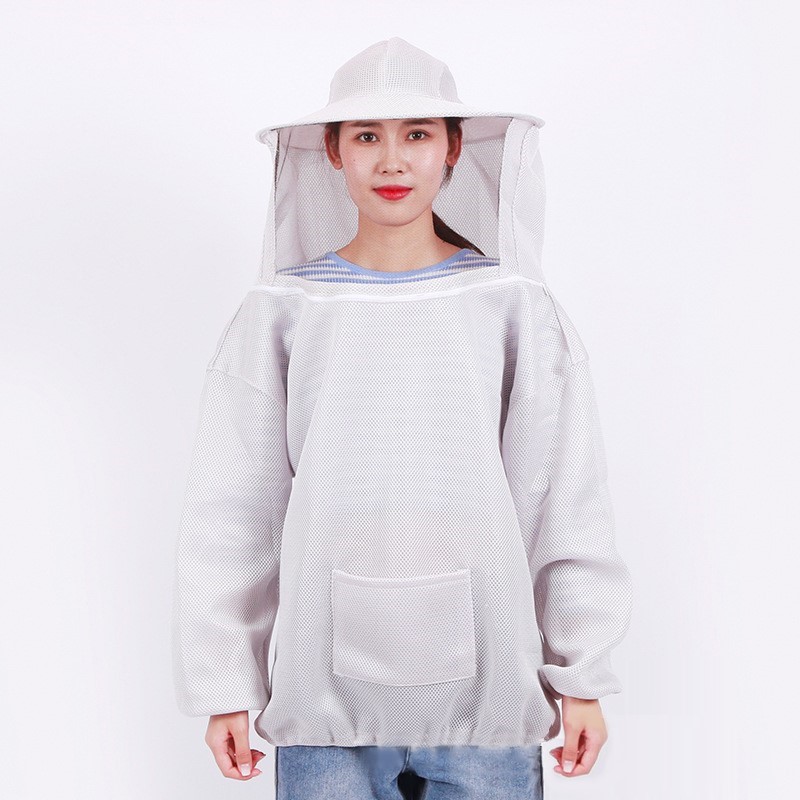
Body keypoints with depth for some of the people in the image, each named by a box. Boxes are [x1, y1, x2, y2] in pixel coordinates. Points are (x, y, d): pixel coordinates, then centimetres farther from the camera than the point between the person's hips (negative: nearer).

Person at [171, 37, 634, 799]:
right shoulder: (280, 314, 1)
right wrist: (223, 685, 4)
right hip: (325, 688, 0)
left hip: (485, 685, 0)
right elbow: (230, 509, 3)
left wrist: (583, 677, 4)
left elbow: (568, 498, 2)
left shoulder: (514, 307, 0)